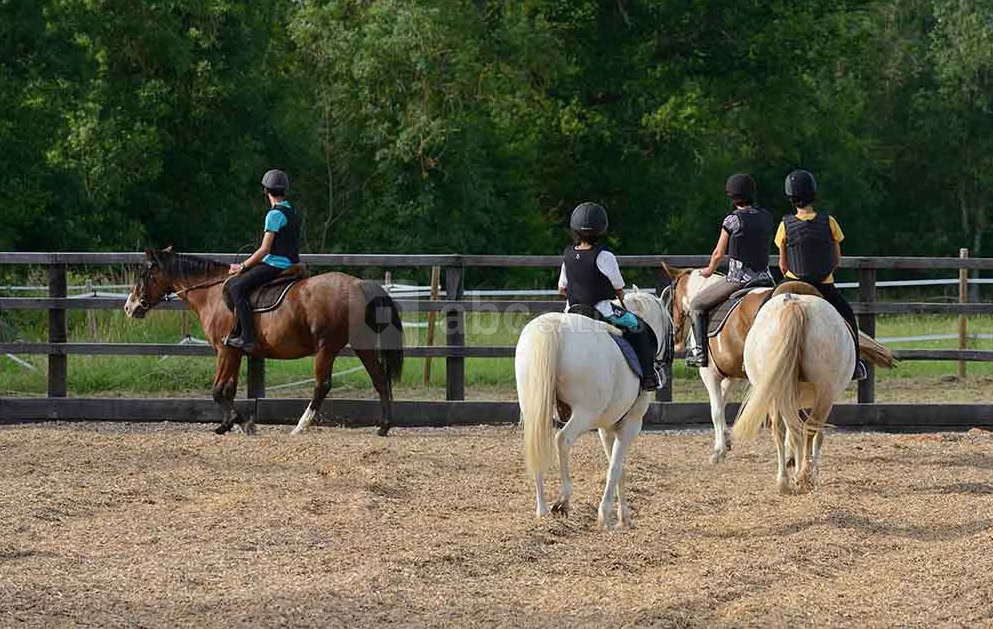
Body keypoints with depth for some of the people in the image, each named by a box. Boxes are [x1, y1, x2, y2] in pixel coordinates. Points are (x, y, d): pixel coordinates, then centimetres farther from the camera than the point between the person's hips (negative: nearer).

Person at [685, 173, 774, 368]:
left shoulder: (732, 220, -10)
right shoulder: (766, 217, 7)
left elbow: (719, 253, -1)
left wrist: (709, 270, 20)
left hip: (738, 279, -6)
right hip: (765, 277, 6)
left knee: (697, 305, 11)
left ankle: (700, 351, 1)